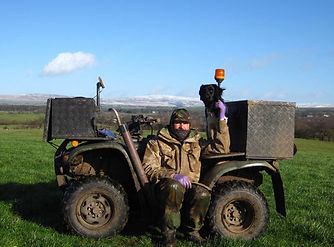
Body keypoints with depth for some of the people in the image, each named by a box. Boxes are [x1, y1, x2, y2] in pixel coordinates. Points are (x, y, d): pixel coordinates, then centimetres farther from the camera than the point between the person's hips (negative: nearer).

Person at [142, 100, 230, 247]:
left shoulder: (196, 142, 16)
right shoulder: (157, 143, 7)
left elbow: (222, 148, 7)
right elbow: (148, 169, -4)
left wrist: (222, 119, 2)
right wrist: (174, 175, -19)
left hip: (190, 186, 3)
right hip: (165, 187, -2)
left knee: (203, 194, -32)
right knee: (174, 187, -38)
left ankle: (192, 230, -4)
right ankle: (168, 234, -21)